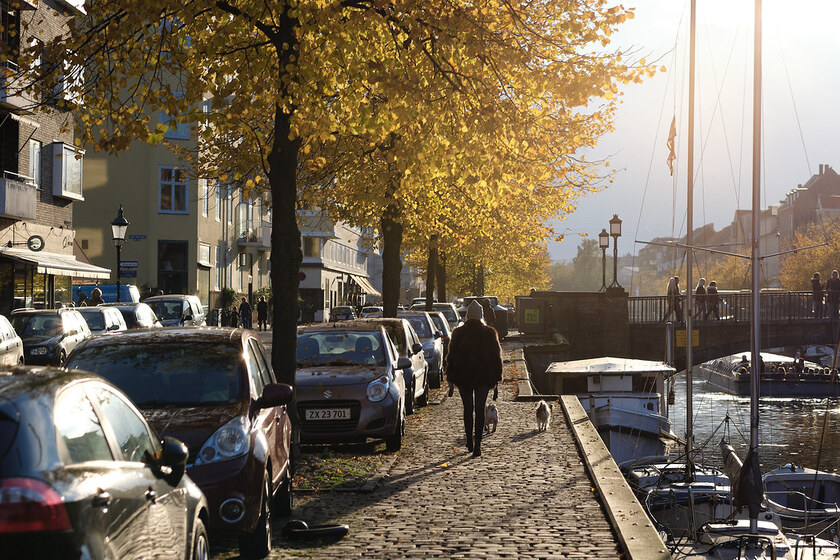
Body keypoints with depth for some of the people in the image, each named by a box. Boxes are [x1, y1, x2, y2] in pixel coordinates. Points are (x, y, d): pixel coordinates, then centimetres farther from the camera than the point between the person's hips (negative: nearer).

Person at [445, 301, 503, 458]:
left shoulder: (458, 333, -3)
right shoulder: (489, 333, -2)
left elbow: (451, 357, 1)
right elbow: (496, 356, 2)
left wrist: (451, 381, 8)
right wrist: (496, 381, 9)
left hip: (463, 377, 0)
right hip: (484, 377, 0)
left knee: (468, 410, 14)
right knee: (479, 410, 2)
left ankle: (469, 442, 19)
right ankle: (477, 445, -6)